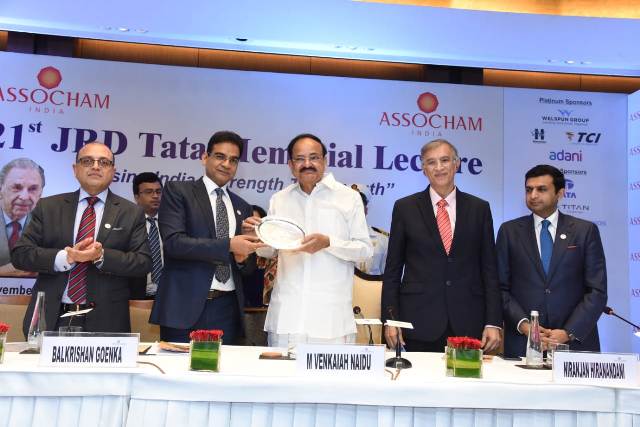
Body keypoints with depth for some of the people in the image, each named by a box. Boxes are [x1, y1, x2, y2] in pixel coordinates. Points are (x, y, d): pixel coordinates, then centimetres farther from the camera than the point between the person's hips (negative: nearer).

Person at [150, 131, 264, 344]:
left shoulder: (242, 207, 15)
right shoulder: (177, 191, 2)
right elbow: (173, 242, -13)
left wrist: (243, 258, -5)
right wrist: (230, 245, -18)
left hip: (227, 309, 4)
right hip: (185, 306, -4)